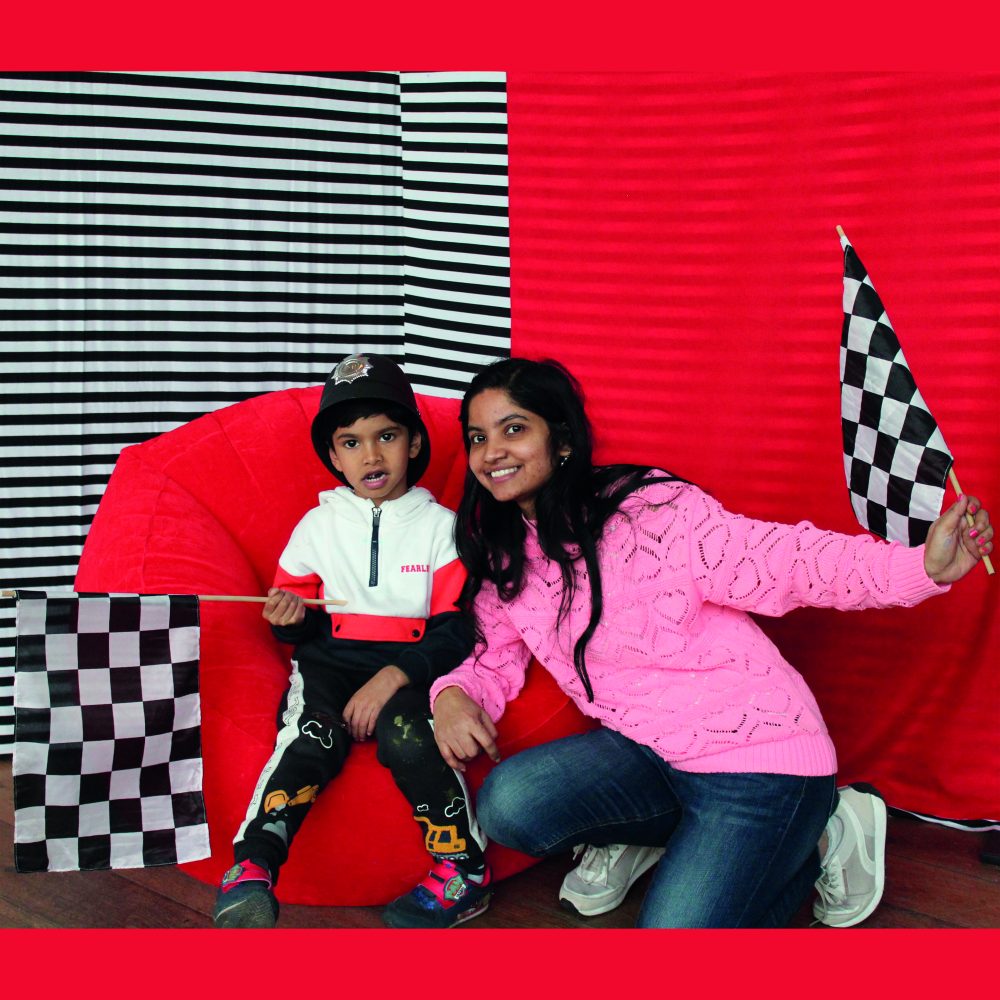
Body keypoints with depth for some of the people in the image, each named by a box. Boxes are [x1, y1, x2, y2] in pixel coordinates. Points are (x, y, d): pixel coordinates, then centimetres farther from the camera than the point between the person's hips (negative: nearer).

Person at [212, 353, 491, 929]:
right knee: (312, 736, -30)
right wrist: (290, 616, -5)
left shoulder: (441, 526, 7)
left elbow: (458, 629, -1)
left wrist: (396, 676, -16)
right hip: (329, 663, 2)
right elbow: (300, 620, 21)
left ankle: (464, 870, -21)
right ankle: (250, 872, -38)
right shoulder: (318, 524, 14)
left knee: (408, 735, -33)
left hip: (409, 668, -2)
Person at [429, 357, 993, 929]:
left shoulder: (649, 511, -16)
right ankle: (640, 837, 10)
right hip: (643, 751, 5)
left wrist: (924, 567, -32)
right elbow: (498, 660, 15)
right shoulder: (501, 562, 4)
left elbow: (786, 563, -19)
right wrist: (453, 695, -8)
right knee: (509, 804, -20)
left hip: (754, 754, -5)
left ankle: (819, 838, 11)